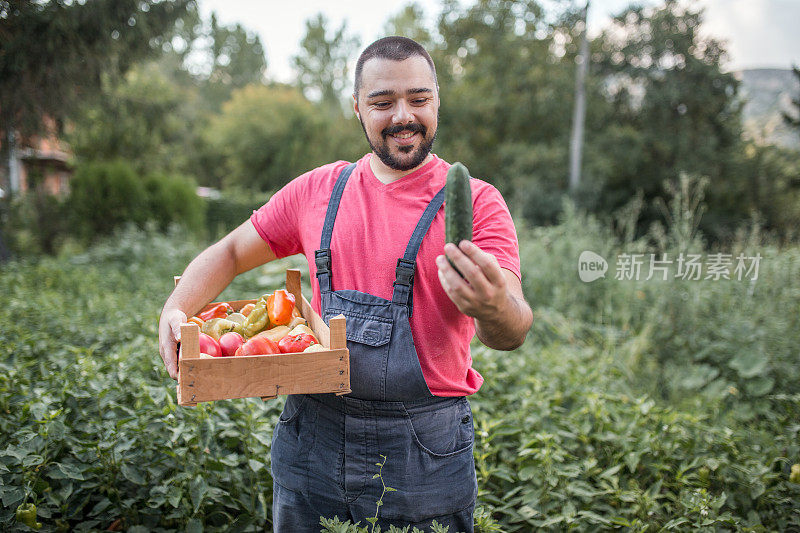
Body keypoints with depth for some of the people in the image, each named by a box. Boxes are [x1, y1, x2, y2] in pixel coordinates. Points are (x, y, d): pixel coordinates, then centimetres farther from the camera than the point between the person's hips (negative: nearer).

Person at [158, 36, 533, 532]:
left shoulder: (476, 203, -9)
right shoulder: (319, 190, 3)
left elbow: (512, 334, -20)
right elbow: (229, 254, 11)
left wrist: (494, 309, -43)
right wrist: (176, 310, -8)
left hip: (424, 451, -2)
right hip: (312, 438, 3)